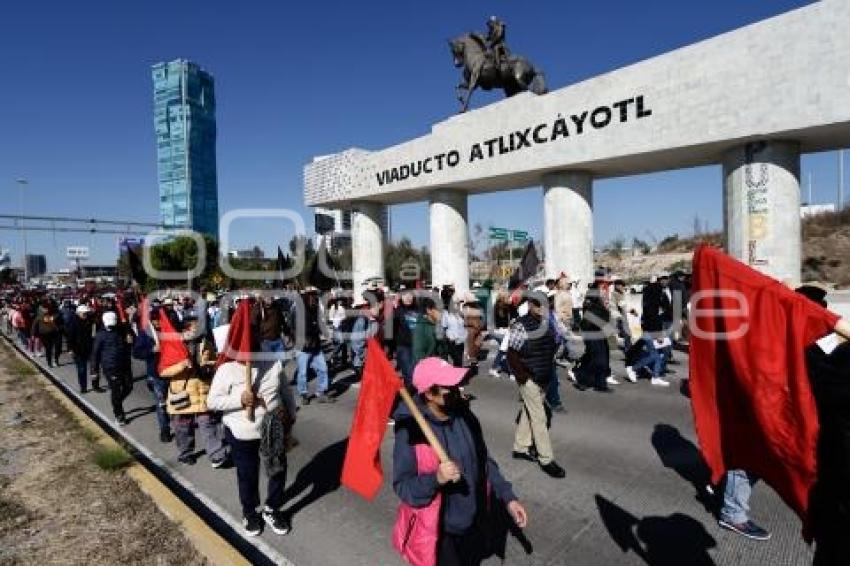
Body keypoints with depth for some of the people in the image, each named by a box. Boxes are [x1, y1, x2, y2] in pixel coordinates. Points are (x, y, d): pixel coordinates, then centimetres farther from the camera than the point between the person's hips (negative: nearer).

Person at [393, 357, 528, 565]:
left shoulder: (465, 415, -7)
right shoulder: (411, 431, -25)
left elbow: (484, 462, 6)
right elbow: (402, 486, -20)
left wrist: (508, 497, 1)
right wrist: (436, 479, -35)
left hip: (474, 524, 6)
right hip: (440, 533, -6)